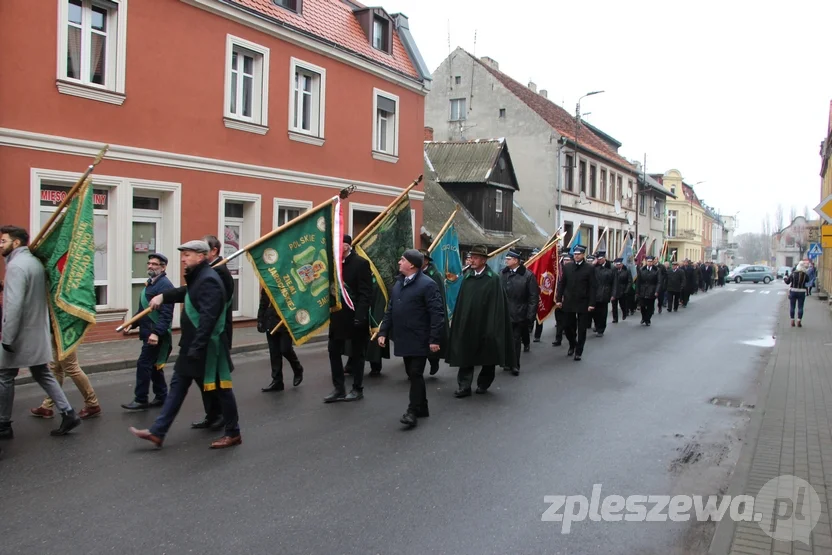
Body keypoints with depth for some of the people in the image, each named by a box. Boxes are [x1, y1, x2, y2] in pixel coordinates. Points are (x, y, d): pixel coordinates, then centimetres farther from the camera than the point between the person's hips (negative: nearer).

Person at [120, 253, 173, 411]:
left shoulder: (165, 285, -16)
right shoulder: (150, 283, 16)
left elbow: (166, 313, -24)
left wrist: (157, 333, -31)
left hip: (156, 335, -10)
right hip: (148, 332, 10)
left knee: (143, 365, -6)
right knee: (154, 366, 15)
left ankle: (141, 400, 3)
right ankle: (161, 397, 24)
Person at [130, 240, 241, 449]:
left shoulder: (209, 280, -20)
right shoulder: (198, 277, 12)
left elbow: (208, 319, -28)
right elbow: (186, 294, 34)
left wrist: (196, 348, -30)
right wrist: (163, 296, 25)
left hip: (207, 348, -10)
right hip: (194, 345, 10)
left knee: (221, 389, 3)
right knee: (177, 386, 11)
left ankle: (233, 433, 16)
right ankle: (157, 432, 17)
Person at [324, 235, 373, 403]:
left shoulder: (360, 263, -11)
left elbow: (365, 293, -15)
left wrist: (360, 316, -21)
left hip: (355, 316, -6)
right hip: (337, 315, 6)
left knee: (356, 353, 6)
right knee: (334, 351, 7)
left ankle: (358, 389, 18)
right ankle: (339, 389, 17)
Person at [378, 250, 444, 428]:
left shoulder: (427, 284, -12)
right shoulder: (399, 283, 14)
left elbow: (437, 313, -16)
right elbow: (390, 310, 17)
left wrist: (434, 339, -19)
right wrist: (383, 332, 10)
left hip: (419, 340, -8)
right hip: (404, 339, 8)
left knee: (416, 374, -4)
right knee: (412, 375, 14)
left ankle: (413, 411, 2)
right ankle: (422, 408, 25)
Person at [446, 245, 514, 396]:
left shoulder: (493, 279, -7)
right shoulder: (467, 276, 6)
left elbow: (497, 304, -10)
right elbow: (460, 301, 7)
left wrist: (493, 327, -15)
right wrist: (458, 321, 2)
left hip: (485, 324, -3)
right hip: (467, 324, 4)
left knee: (487, 357, 10)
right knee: (465, 356, 2)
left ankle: (483, 383, 27)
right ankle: (464, 386, 6)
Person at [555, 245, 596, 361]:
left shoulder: (589, 268, -4)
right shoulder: (567, 267, 5)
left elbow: (593, 287, -6)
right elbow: (561, 284, 7)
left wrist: (591, 303, -12)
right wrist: (559, 299, 1)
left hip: (583, 304, -3)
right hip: (569, 303, 3)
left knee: (581, 329, 4)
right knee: (568, 327, 9)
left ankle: (578, 351, 16)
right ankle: (572, 345, 35)